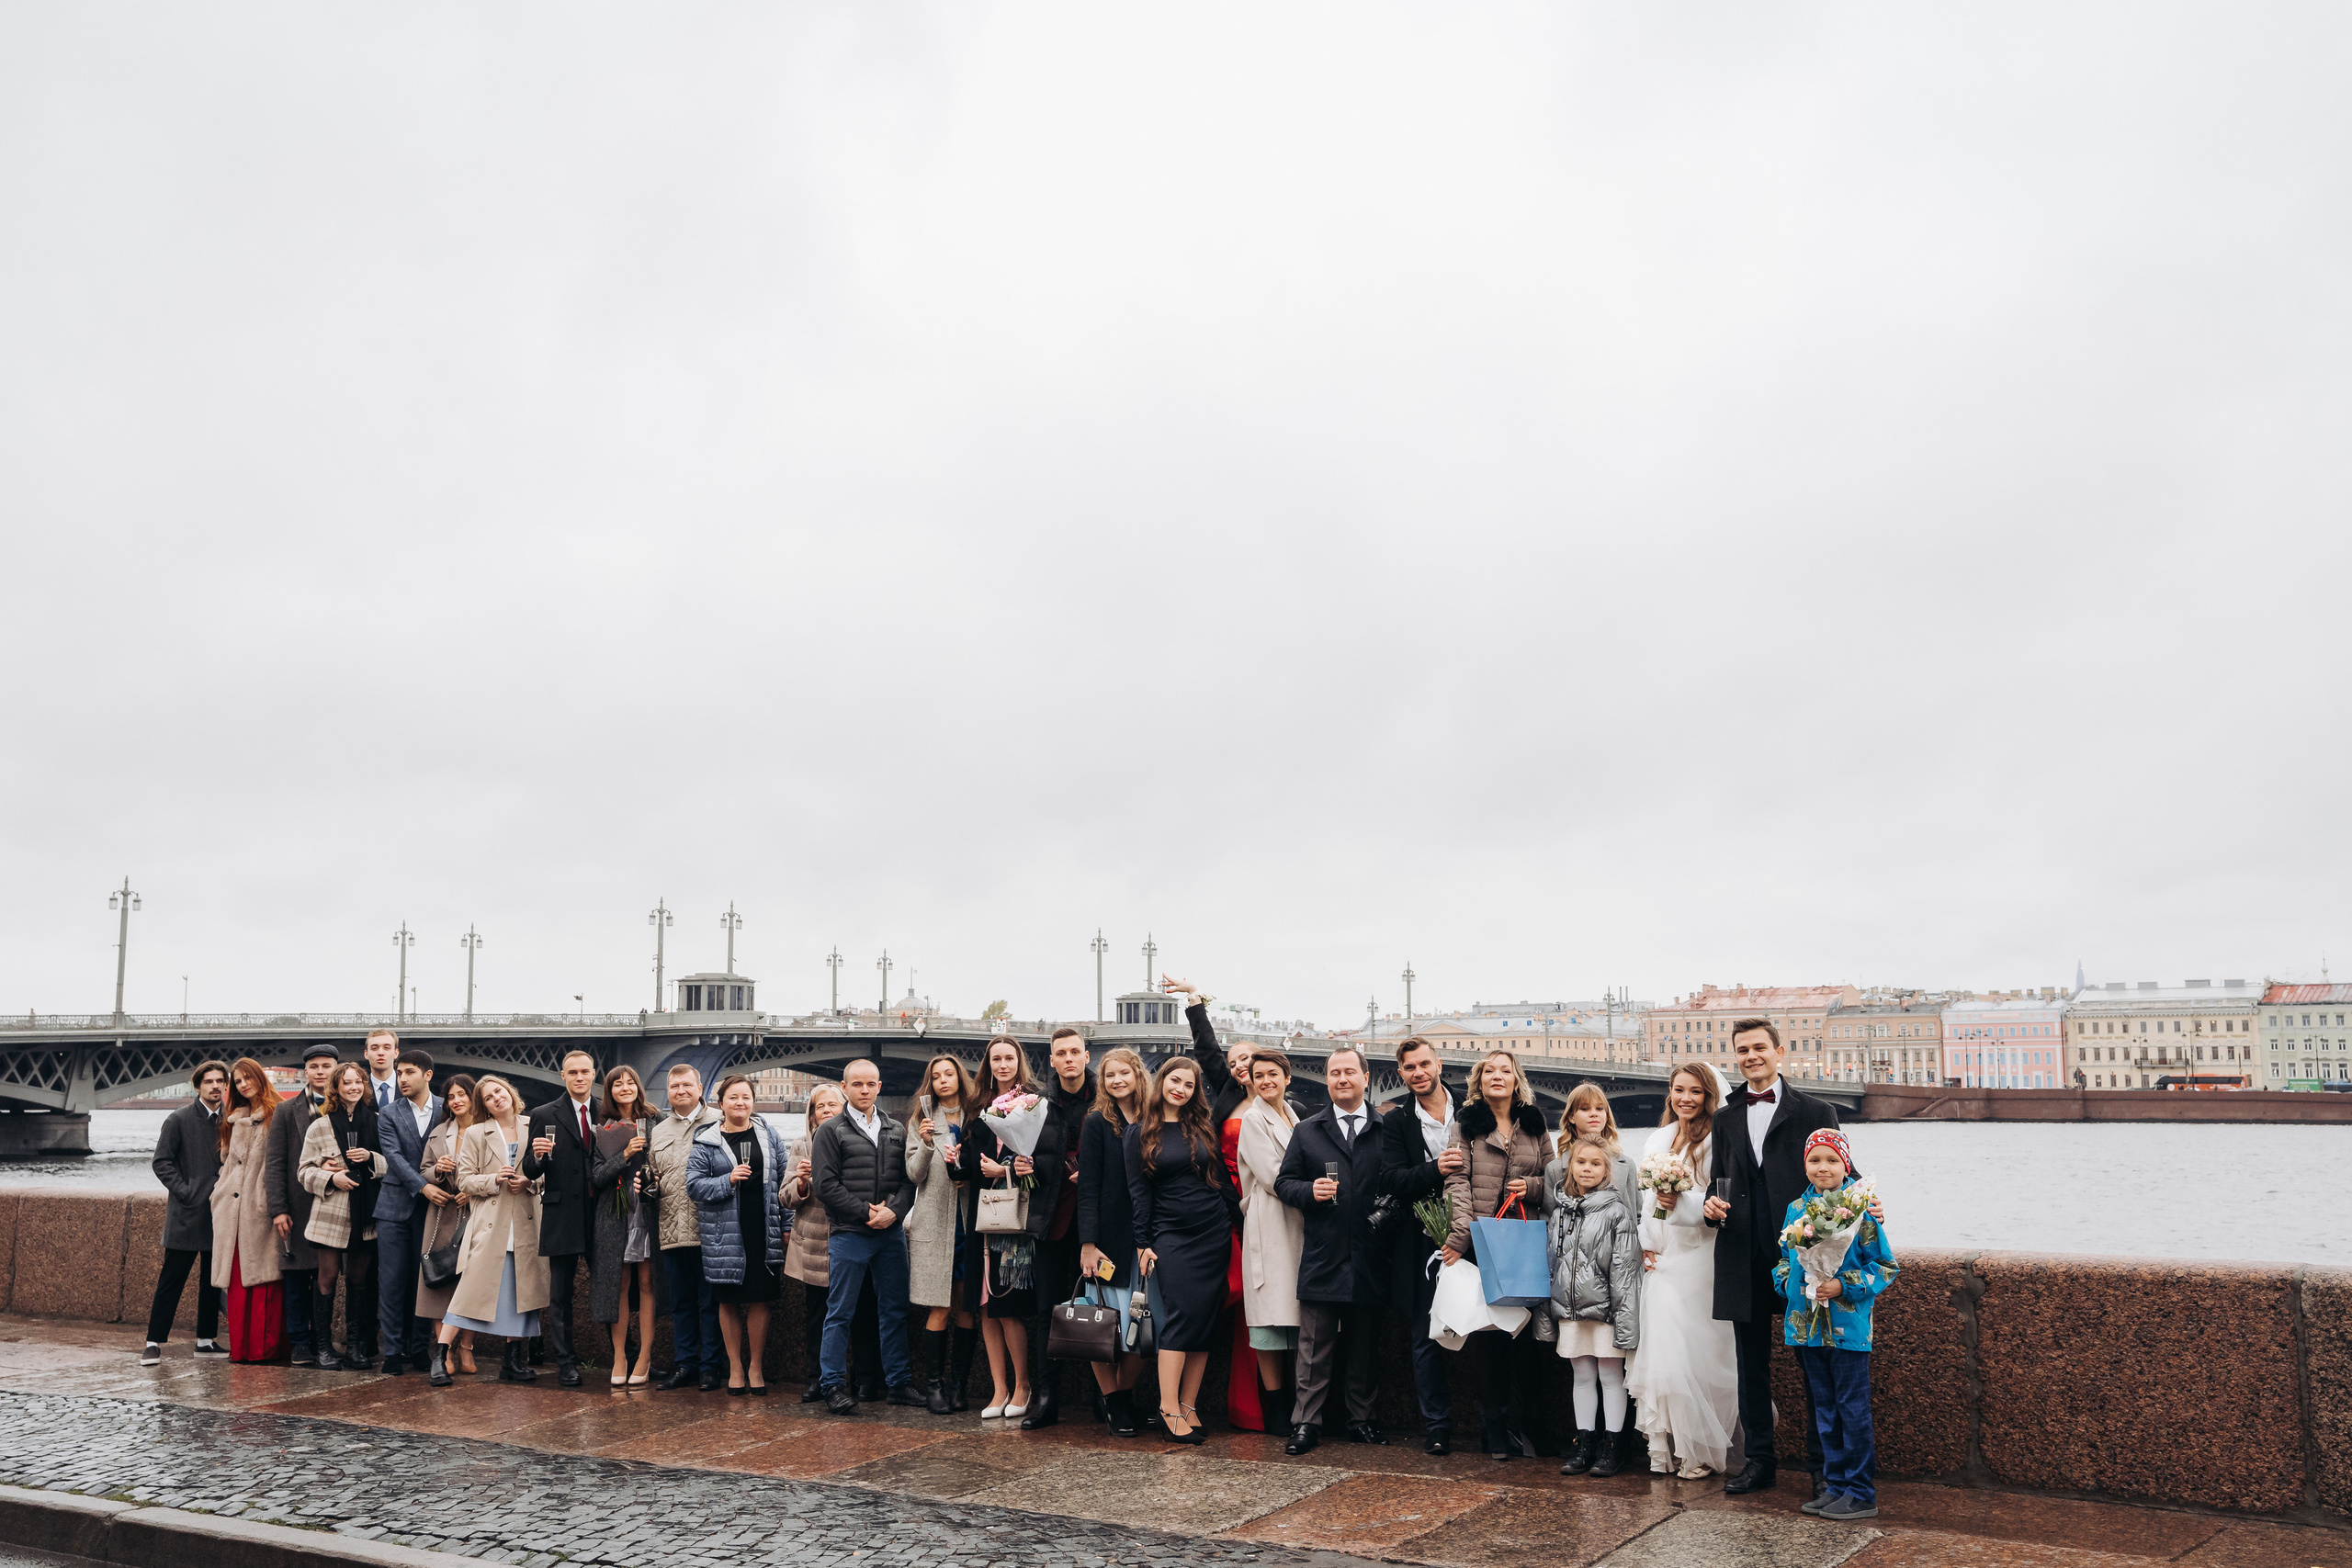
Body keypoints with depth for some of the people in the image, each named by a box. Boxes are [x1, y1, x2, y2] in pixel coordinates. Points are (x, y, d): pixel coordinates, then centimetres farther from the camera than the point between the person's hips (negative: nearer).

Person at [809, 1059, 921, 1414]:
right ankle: (834, 1385, 8)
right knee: (840, 1312, 1)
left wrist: (893, 1211, -10)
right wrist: (866, 1212, -12)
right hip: (849, 1235, -4)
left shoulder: (897, 1130, 13)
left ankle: (899, 1381, 16)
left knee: (895, 1310, 8)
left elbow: (909, 1178, 7)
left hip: (892, 1234, 4)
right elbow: (826, 1185, -8)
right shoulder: (830, 1131, 1)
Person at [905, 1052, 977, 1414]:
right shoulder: (921, 1119, 8)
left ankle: (960, 1383, 8)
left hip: (969, 1219, 1)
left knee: (967, 1307, 1)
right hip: (933, 1222, -1)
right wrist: (926, 1145, -14)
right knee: (940, 1309, -5)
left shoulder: (977, 1117, 9)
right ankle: (933, 1384, 3)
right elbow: (915, 1175, 2)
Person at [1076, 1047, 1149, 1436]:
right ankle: (1113, 1404, 13)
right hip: (1110, 1239, -3)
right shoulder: (1097, 1124, 0)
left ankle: (1125, 1398, 17)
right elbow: (1088, 1189, -5)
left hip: (1146, 1239, 3)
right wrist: (1088, 1243, -13)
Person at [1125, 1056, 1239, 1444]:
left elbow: (1224, 1179, 13)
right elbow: (1138, 1191, 1)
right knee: (1180, 1314, -12)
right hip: (1170, 1235, -3)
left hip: (1214, 1234, 3)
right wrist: (1142, 1243, -4)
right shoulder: (1139, 1134, 3)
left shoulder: (1204, 1128, 10)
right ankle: (1169, 1409, -8)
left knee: (1205, 1318, 1)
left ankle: (1188, 1406, 7)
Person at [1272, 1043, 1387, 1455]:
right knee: (1315, 1347, 2)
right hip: (1322, 1255, 0)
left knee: (1365, 1345, 9)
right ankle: (1306, 1422, 8)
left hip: (1370, 1257, 0)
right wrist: (1310, 1190, -9)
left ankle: (1361, 1418, 21)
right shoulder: (1306, 1131, 11)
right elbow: (1284, 1182, 9)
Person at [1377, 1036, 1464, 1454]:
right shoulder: (1396, 1122, 5)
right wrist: (1436, 1170, -22)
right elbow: (1392, 1181, -6)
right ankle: (1436, 1427, 12)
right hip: (1423, 1242, 0)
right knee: (1427, 1337, 3)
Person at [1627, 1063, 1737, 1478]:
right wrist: (1646, 1243, 9)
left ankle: (1702, 1451, 9)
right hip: (1661, 1258, 6)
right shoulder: (1658, 1140, 15)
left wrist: (1682, 1202, -25)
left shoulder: (1716, 1141, -6)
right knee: (1658, 1348, 3)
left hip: (1699, 1258, -6)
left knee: (1696, 1354, -4)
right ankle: (1664, 1447, 10)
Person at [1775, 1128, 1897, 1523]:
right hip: (1808, 1325, 6)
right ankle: (1835, 1486, 24)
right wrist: (1787, 1281, -1)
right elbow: (1785, 1258, 18)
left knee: (1853, 1409, 0)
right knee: (1825, 1409, 14)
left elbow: (1886, 1266, -8)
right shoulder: (1795, 1210, 6)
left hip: (1848, 1326, -6)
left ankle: (1861, 1493, 9)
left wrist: (1845, 1286, -18)